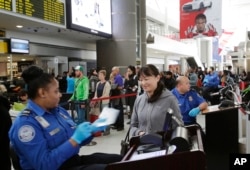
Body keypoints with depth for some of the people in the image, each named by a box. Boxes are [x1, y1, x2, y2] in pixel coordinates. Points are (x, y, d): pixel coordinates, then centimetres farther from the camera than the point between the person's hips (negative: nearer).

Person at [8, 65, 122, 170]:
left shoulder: (59, 111, 9)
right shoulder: (26, 123, -17)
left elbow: (78, 142, 17)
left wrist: (91, 129, -2)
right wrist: (75, 139, -26)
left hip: (75, 160, 8)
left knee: (119, 159, 1)